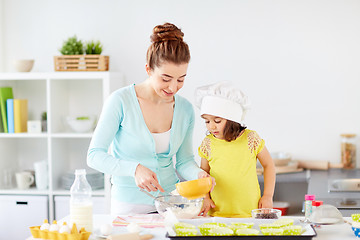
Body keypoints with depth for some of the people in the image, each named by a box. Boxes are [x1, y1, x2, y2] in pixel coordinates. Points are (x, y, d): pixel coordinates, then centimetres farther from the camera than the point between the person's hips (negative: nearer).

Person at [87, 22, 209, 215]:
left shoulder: (185, 109, 3)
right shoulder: (121, 101, -11)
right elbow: (95, 156, -11)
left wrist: (198, 174, -9)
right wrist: (135, 169, -26)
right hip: (129, 205, -3)